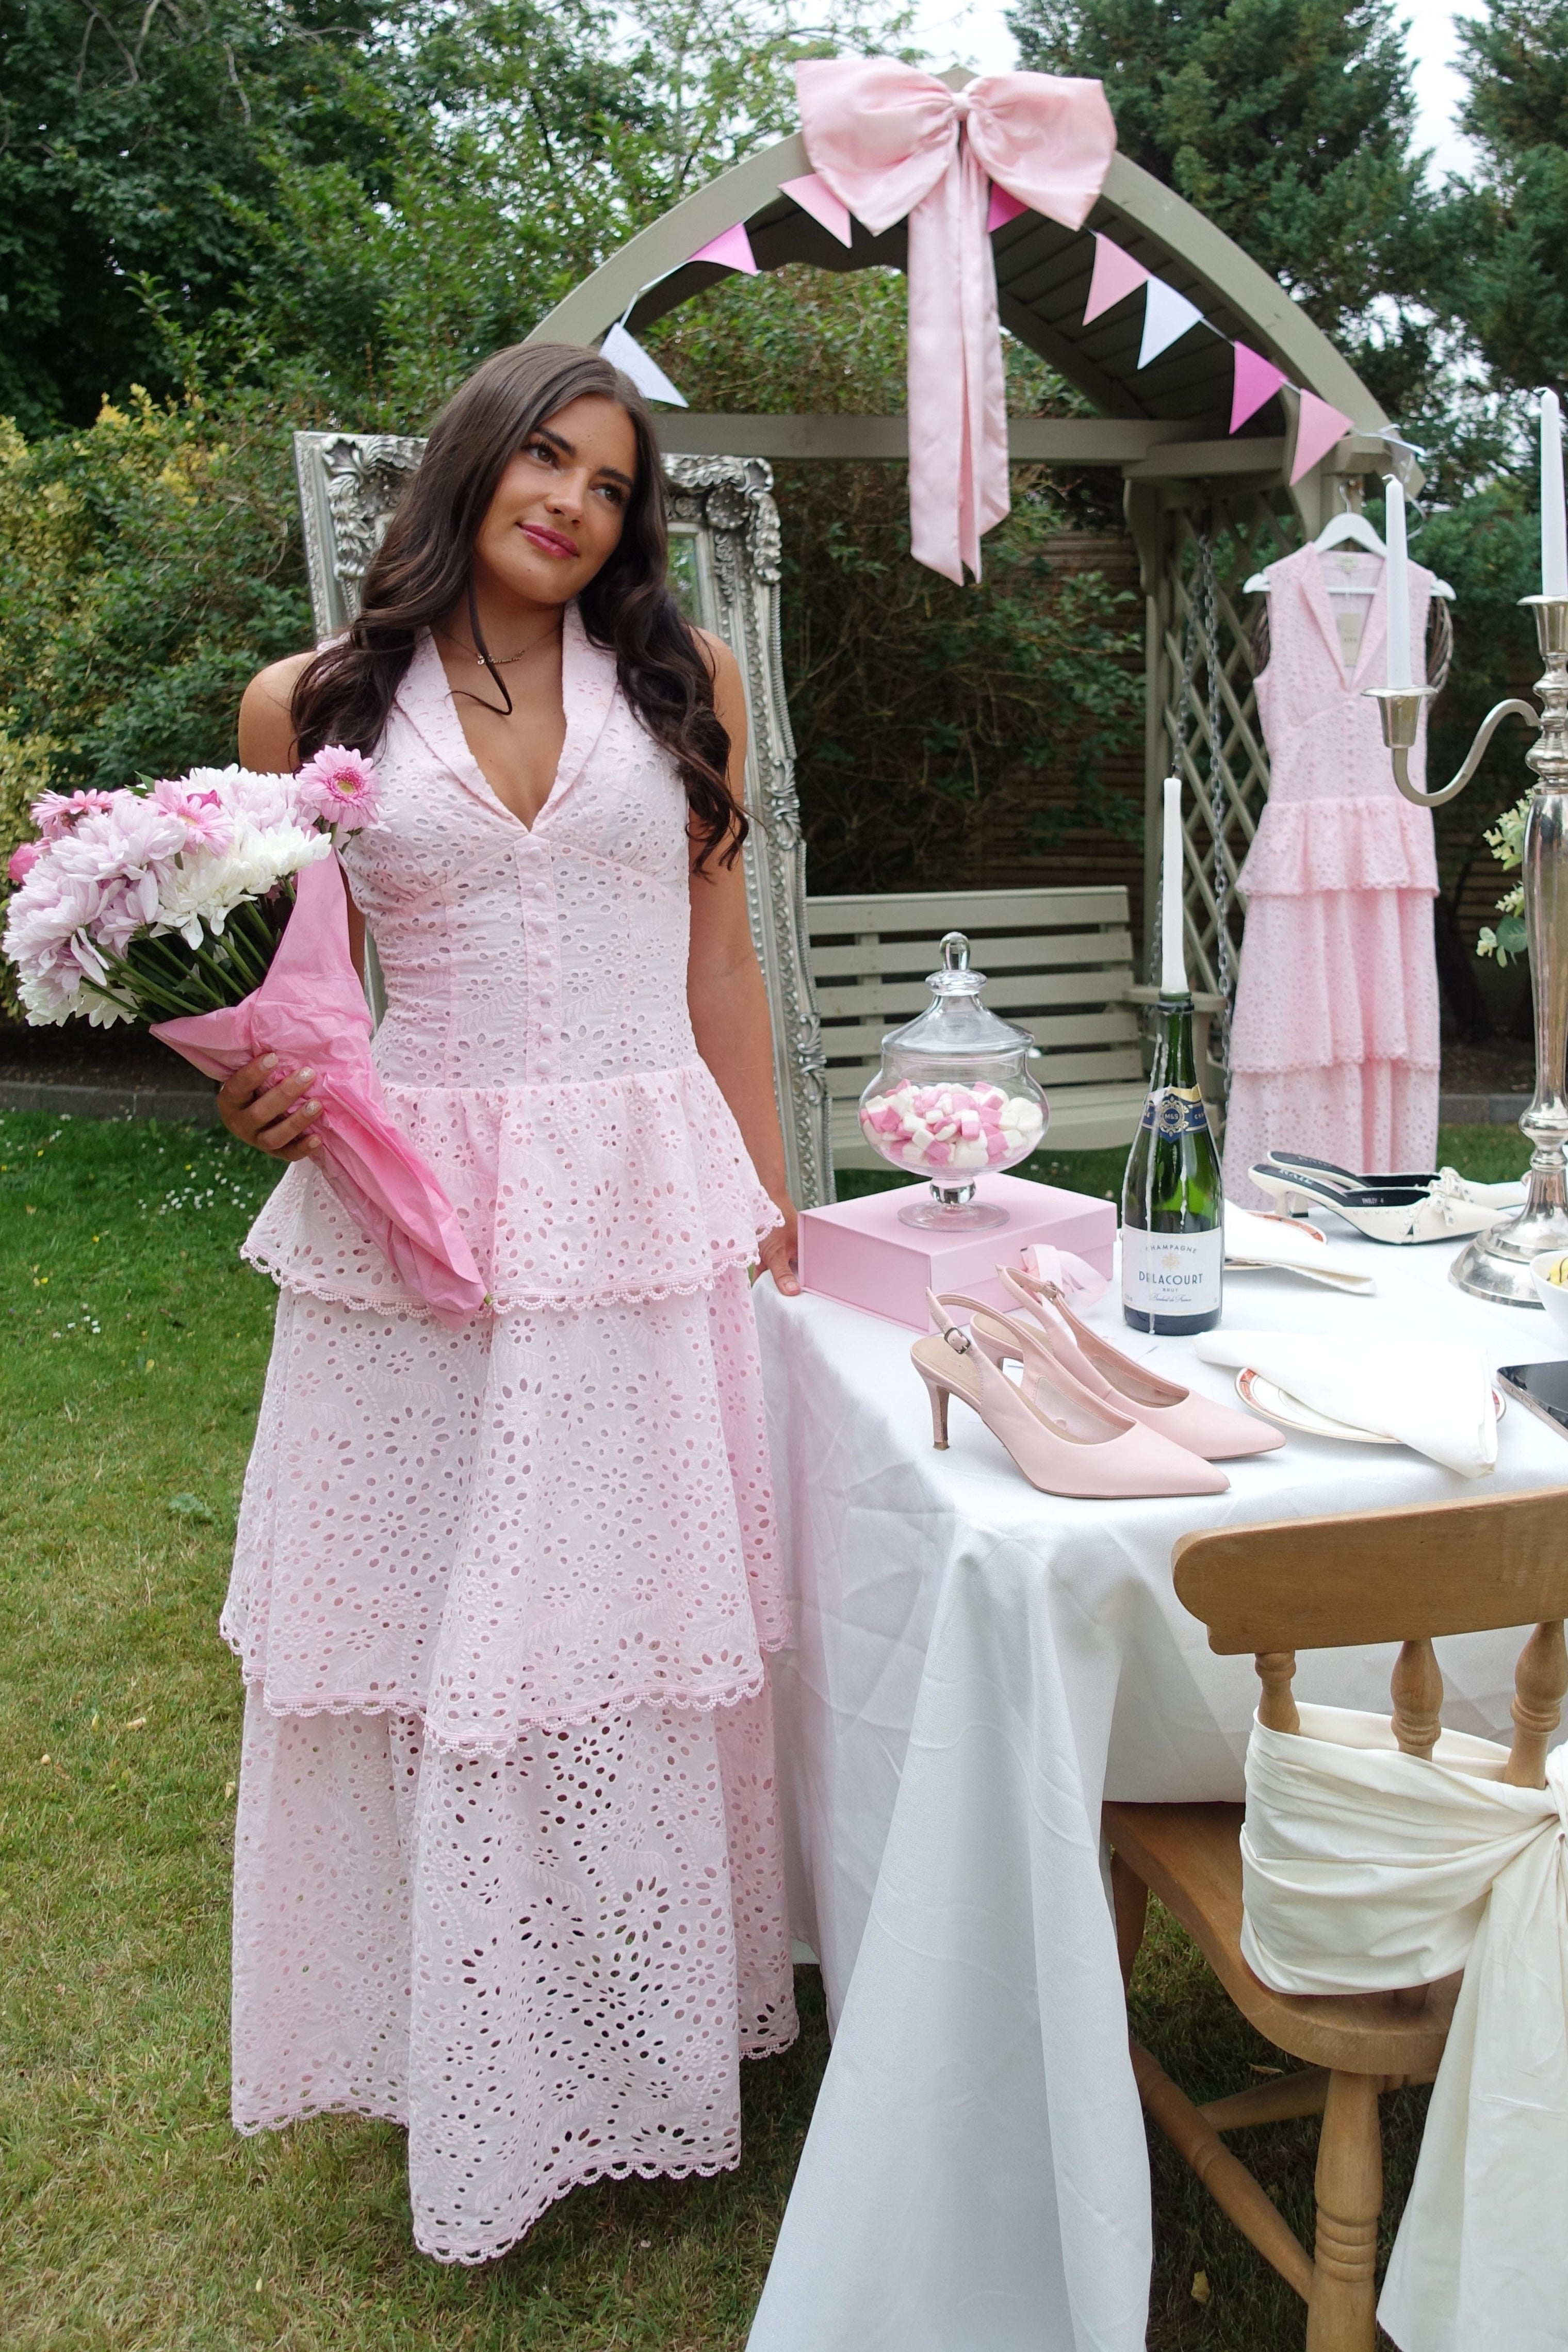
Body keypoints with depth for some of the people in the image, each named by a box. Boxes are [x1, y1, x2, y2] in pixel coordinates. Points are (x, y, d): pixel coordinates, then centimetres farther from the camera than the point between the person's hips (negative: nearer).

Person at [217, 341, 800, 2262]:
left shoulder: (682, 679, 7)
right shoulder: (313, 705, 4)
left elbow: (719, 961, 9)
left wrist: (768, 1205, 8)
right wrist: (263, 1094, -11)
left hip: (645, 1212, 1)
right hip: (413, 1219, 0)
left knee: (636, 1623, 8)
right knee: (429, 1631, 8)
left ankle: (645, 2035, 30)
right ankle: (463, 2050, 29)